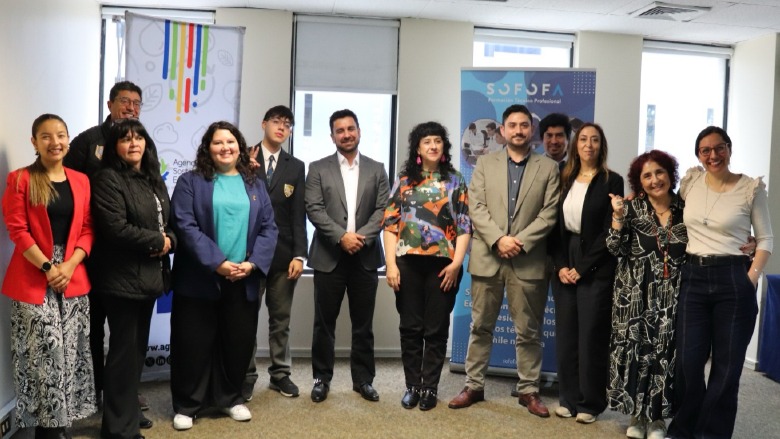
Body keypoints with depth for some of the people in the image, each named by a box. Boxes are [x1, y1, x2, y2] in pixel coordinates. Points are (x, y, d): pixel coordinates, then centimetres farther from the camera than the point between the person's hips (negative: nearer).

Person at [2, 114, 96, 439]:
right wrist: (47, 267, -14)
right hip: (33, 279, -3)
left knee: (71, 352, 6)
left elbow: (86, 229, 7)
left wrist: (70, 266, -8)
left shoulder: (81, 181, 10)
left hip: (73, 277, 4)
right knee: (43, 352, -4)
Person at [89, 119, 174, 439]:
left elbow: (169, 221, 16)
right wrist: (157, 240, -11)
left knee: (138, 347, 15)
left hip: (150, 274, 8)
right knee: (124, 350, -1)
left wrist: (169, 241, -6)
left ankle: (129, 410, 29)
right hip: (122, 277, -8)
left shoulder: (154, 180, 15)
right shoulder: (108, 179, -9)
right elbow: (115, 228, -20)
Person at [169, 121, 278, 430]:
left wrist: (252, 264, -11)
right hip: (200, 279, -3)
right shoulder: (191, 182, 0)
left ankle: (230, 398, 28)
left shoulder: (255, 185, 11)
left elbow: (269, 228, 5)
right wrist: (217, 263, -18)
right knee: (194, 344, 4)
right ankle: (187, 405, 18)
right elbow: (185, 226, -11)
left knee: (238, 342, 10)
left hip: (244, 281, 3)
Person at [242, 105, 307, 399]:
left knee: (281, 319, 10)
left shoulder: (296, 167, 8)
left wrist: (299, 254, -4)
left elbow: (299, 214, 3)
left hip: (282, 253, 2)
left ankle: (280, 374, 20)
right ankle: (246, 376, 17)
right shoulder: (245, 158, 1)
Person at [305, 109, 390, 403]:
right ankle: (322, 378, 17)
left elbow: (383, 210, 2)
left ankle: (363, 379, 18)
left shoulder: (376, 169, 10)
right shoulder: (318, 168, 5)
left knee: (363, 324, 8)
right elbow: (314, 209, -5)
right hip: (329, 256, -1)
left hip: (365, 257, 1)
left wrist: (361, 237, -13)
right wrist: (342, 236, -15)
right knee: (324, 322, 5)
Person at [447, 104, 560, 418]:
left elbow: (549, 214, -2)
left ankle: (528, 390, 19)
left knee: (528, 332, 7)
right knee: (480, 327, 9)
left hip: (528, 261, -1)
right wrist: (499, 239, -14)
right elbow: (476, 207, -1)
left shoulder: (548, 168, 6)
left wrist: (520, 242, -13)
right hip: (487, 257, 1)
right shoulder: (485, 163, 8)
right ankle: (473, 386, 20)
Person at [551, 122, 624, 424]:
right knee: (565, 334, 7)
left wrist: (582, 268, -11)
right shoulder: (565, 180, 10)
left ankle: (590, 403, 12)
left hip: (595, 269, -4)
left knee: (591, 336, 0)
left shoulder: (612, 181, -4)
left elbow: (609, 232, -9)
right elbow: (556, 226, 7)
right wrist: (560, 265, -5)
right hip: (564, 265, 4)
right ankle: (569, 398, 17)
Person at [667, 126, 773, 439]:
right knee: (688, 360, 4)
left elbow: (765, 239, -1)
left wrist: (751, 278, -9)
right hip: (693, 277, 3)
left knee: (727, 363, 5)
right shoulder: (690, 182, 5)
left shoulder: (751, 188, -3)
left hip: (734, 279, -2)